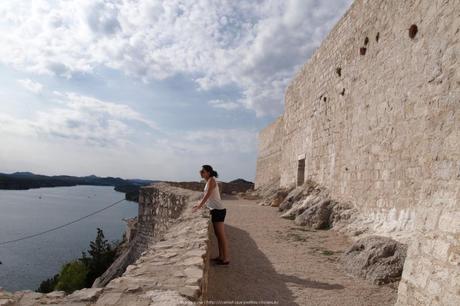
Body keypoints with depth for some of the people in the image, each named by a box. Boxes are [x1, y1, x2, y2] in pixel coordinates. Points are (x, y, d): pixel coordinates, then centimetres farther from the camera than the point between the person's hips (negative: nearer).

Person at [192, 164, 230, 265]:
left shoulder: (211, 180, -13)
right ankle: (221, 256, 23)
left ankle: (226, 258, 3)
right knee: (218, 234, 14)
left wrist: (198, 207, -17)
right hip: (215, 210, 10)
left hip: (218, 210, -10)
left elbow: (207, 196, -19)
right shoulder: (209, 181, 14)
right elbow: (206, 196, 22)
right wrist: (199, 204, 19)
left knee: (221, 235, -4)